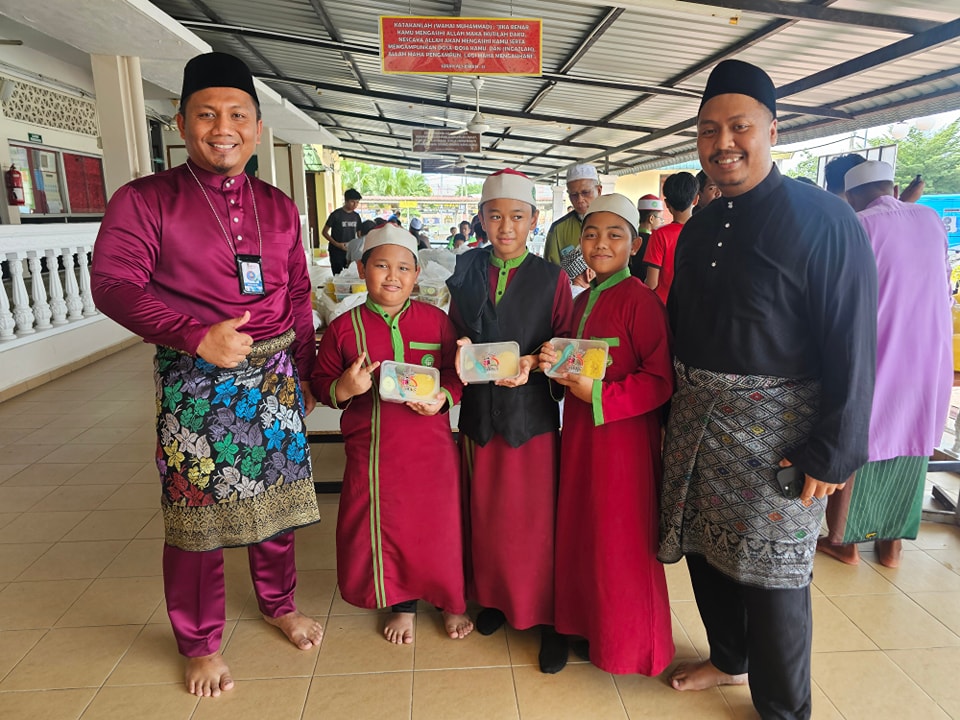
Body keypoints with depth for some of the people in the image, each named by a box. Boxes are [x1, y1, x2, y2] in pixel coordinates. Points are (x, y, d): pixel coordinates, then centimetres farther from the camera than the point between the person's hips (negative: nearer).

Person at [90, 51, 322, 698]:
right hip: (195, 381, -3)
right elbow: (113, 283, -11)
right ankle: (201, 645, 29)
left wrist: (304, 373, 10)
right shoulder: (144, 201, -4)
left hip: (275, 375, 4)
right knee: (197, 513, 7)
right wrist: (198, 336, -23)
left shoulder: (279, 207, 9)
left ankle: (280, 605, 39)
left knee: (276, 495, 15)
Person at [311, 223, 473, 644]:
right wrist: (344, 388, -17)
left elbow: (458, 373, 6)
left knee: (439, 525, 10)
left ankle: (450, 600, 37)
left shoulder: (436, 320, -1)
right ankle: (402, 603, 38)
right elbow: (321, 384, 5)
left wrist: (442, 397, -14)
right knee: (383, 528, 11)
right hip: (372, 450, 0)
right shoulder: (344, 328, -2)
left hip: (431, 447, 0)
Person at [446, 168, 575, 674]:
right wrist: (460, 347, -11)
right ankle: (494, 596, 35)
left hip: (533, 409, -3)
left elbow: (564, 347, -2)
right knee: (486, 512, 14)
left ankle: (547, 616, 20)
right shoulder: (466, 273, 5)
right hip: (480, 409, 3)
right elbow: (454, 332, 11)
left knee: (537, 516, 3)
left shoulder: (552, 278, -3)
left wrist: (531, 363, -19)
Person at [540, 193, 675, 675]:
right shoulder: (582, 301, 10)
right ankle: (587, 621, 37)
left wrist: (597, 395, -23)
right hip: (579, 432, 7)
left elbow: (660, 380, -18)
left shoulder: (639, 300, -15)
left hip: (624, 436, -7)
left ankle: (628, 643, 29)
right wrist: (555, 363, -1)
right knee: (580, 531, 16)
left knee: (620, 541, 6)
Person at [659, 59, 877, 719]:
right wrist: (671, 408, 12)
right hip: (696, 420, 7)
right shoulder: (699, 229, 9)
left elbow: (852, 350, -14)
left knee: (772, 573, 5)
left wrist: (833, 454, -14)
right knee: (705, 549, 18)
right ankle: (728, 660, 43)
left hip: (774, 431, -6)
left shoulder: (824, 221, -12)